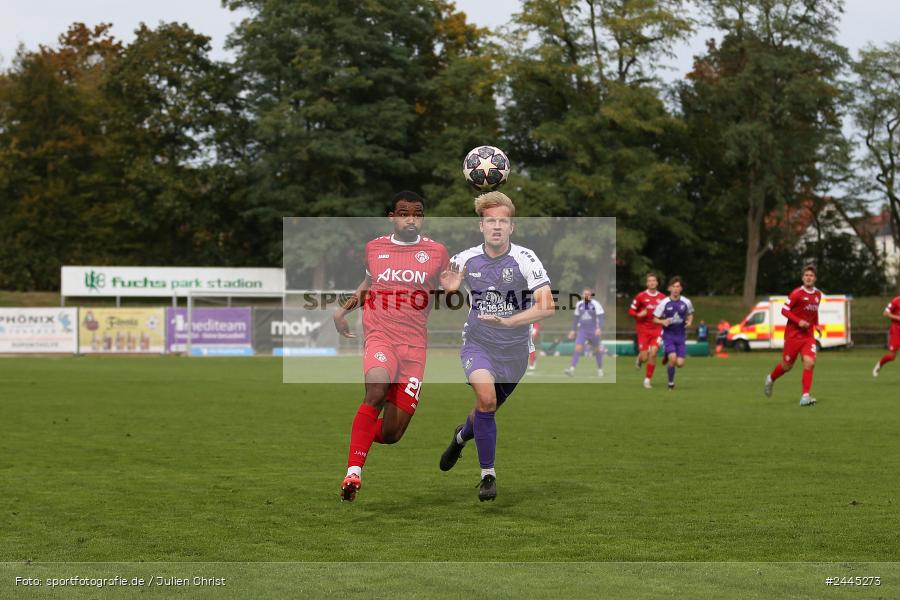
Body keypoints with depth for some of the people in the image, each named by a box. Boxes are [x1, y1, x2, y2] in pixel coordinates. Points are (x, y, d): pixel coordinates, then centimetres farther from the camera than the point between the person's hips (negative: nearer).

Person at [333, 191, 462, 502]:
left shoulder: (437, 252, 7)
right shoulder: (374, 248, 10)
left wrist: (451, 289, -7)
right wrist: (344, 308, 15)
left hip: (414, 343, 1)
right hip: (379, 336, -1)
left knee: (391, 433, -3)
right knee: (377, 391, -34)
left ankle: (364, 433, 35)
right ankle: (353, 473, -32)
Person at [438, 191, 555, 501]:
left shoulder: (525, 259, -16)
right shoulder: (467, 259, -7)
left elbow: (547, 306, -25)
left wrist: (507, 321, -34)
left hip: (514, 349, 1)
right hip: (477, 344, -1)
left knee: (487, 410, 18)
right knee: (486, 397, -27)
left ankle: (463, 435, 56)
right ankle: (487, 474, -13)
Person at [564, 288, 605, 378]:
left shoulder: (595, 304, -10)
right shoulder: (579, 304, 5)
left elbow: (601, 317, -17)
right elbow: (576, 317, 16)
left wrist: (599, 329, -31)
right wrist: (573, 330, 16)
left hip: (593, 331, -3)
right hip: (582, 330, 3)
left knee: (596, 350, 9)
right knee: (578, 348, -12)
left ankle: (600, 369, 28)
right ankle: (572, 369, -20)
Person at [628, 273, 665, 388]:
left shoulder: (662, 298, 5)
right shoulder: (641, 296, -2)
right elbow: (631, 311, 3)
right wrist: (639, 315, -16)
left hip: (657, 330, 1)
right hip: (643, 330, -1)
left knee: (653, 353, -16)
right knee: (644, 358, -6)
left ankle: (647, 379, -3)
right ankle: (639, 359, 33)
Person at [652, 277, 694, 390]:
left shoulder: (686, 302, -1)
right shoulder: (664, 303, -7)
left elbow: (690, 314, 17)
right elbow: (655, 319, -1)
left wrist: (689, 321, -6)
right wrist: (663, 321, -22)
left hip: (681, 335, 2)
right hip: (668, 334, -2)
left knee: (680, 363, -7)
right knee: (673, 358, -22)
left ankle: (669, 358, 31)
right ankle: (671, 383, 0)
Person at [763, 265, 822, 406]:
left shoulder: (818, 295, 8)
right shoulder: (797, 294, -11)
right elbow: (784, 310, -11)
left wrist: (816, 324, 10)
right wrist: (798, 321, -21)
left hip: (808, 335, 4)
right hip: (793, 335, -4)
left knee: (810, 362, -15)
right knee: (787, 365, 5)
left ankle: (805, 396, -14)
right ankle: (771, 379, 37)